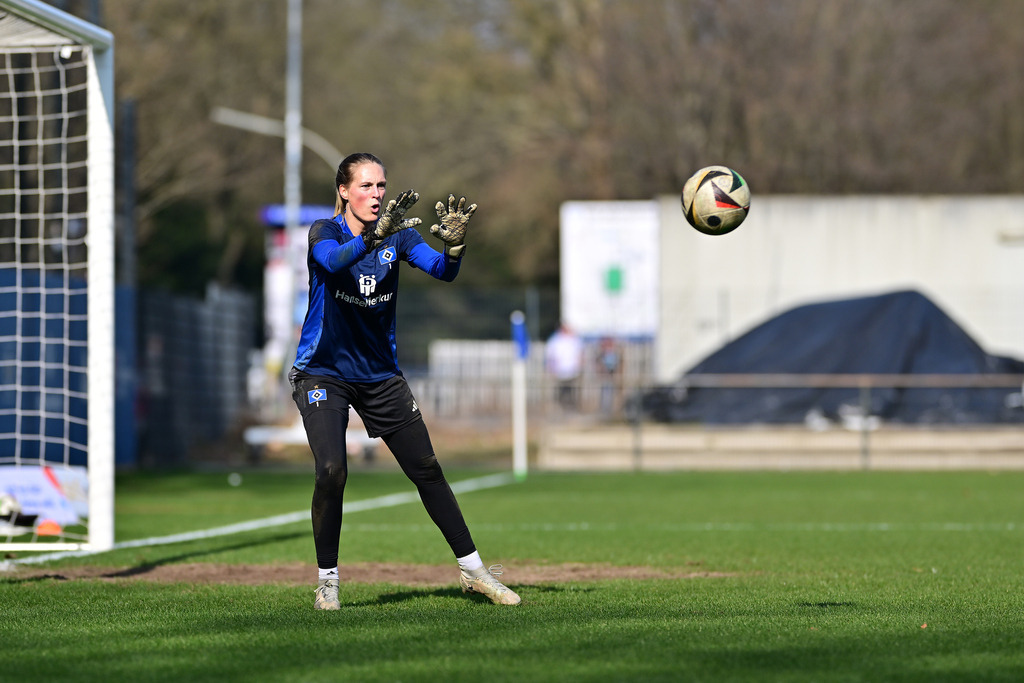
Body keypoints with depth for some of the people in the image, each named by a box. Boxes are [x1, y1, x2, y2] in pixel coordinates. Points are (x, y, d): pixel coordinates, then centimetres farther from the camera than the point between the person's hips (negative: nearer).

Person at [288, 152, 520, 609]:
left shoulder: (398, 235, -2)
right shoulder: (325, 232, -12)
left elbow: (442, 271, -18)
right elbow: (334, 261, -36)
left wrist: (454, 246, -40)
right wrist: (375, 237, -54)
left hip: (381, 374, 4)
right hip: (323, 373, -4)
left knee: (427, 470, 4)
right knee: (331, 470, -21)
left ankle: (472, 570, 15)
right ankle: (327, 580, -7)